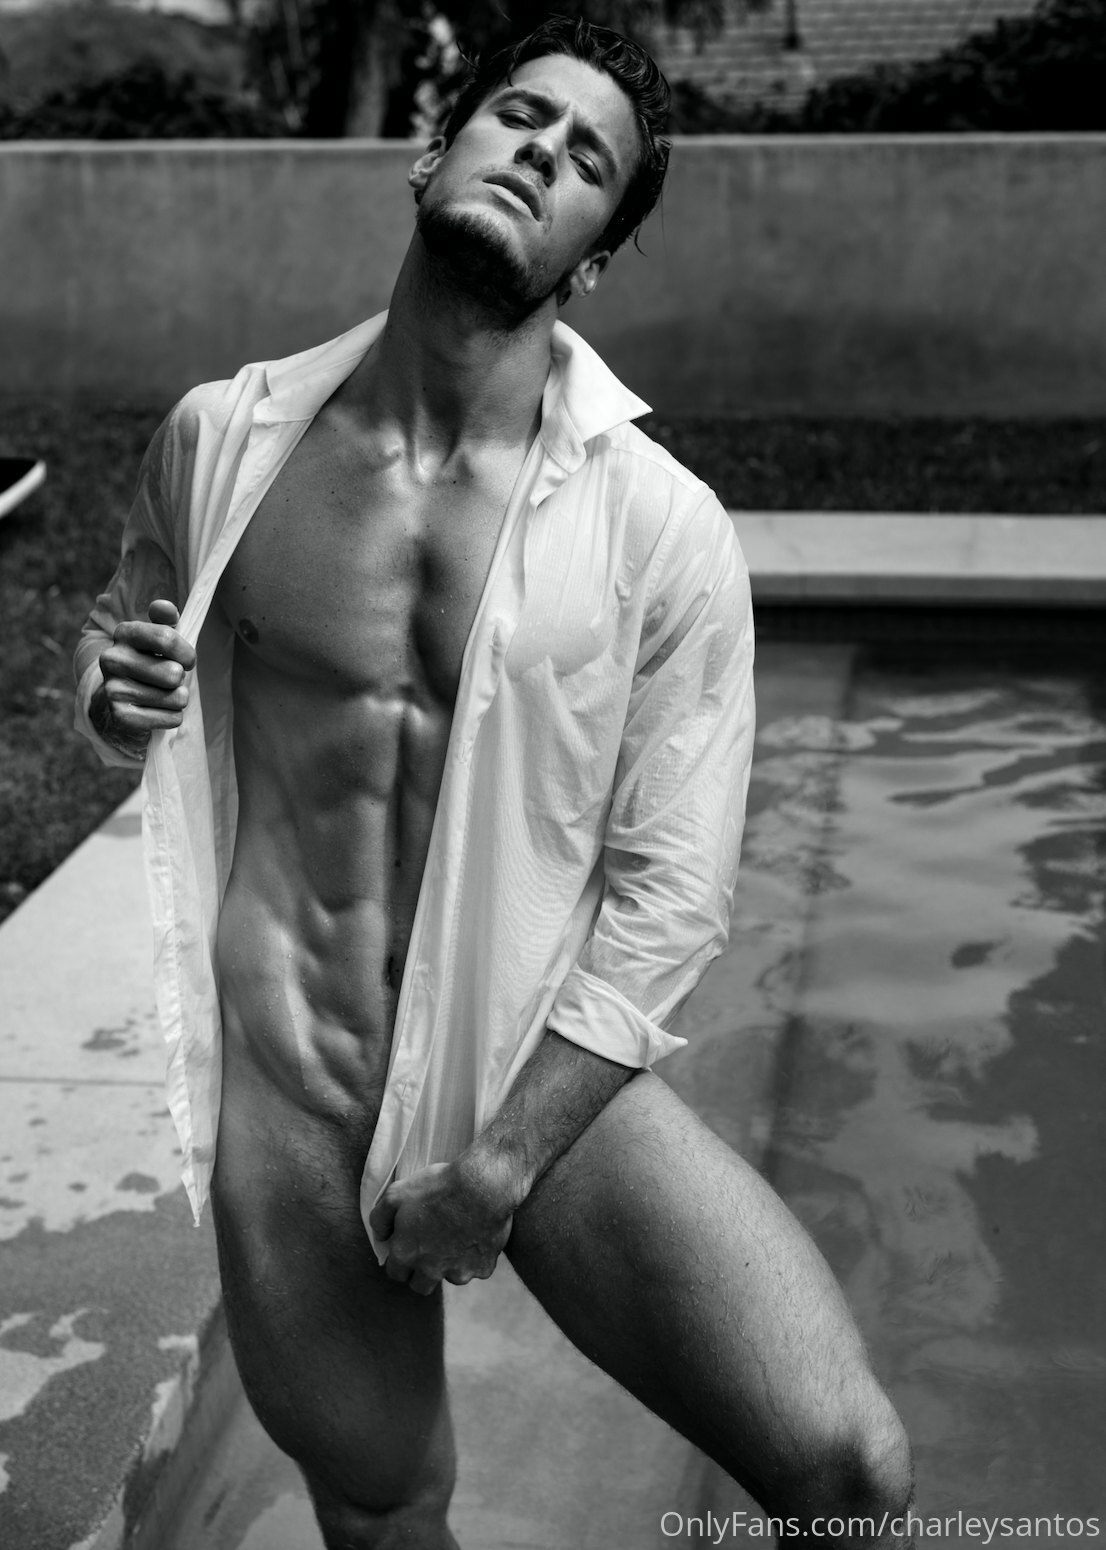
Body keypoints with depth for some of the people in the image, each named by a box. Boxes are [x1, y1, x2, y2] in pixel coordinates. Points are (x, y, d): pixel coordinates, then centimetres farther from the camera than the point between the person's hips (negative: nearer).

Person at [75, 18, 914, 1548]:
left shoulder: (665, 532, -11)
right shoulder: (225, 439, -2)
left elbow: (668, 893, -10)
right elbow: (136, 623, 16)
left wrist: (502, 1163, -15)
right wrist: (109, 687, -9)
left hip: (554, 1076, -1)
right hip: (289, 1093, 2)